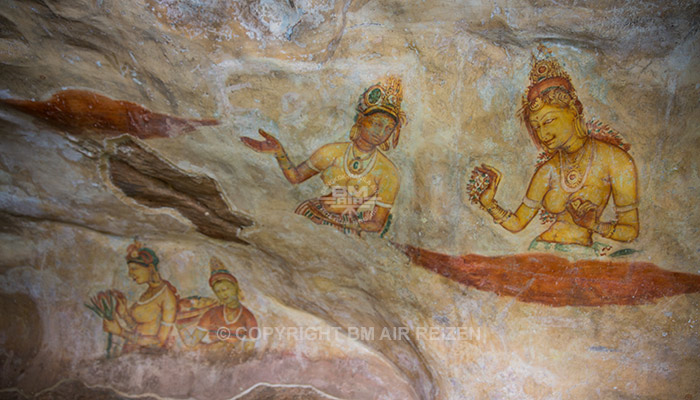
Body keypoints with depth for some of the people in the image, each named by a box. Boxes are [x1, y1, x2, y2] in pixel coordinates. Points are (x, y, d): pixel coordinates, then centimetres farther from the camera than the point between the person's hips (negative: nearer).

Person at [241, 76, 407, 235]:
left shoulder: (389, 173, -10)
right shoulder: (332, 152, -3)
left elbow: (377, 224, -7)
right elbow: (295, 177, 5)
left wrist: (337, 221, -15)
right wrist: (279, 152, -13)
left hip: (343, 236, -2)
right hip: (308, 216, 2)